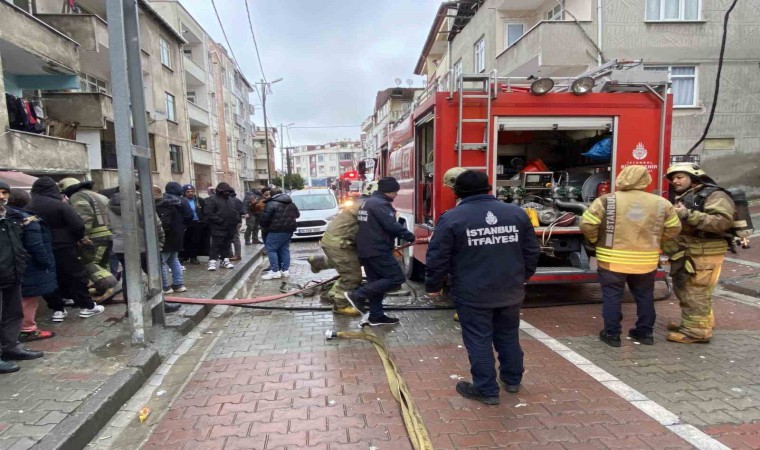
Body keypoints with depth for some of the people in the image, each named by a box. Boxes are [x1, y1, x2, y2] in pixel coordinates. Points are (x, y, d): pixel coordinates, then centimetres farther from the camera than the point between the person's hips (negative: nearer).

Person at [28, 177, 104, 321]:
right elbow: (78, 224, -17)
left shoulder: (29, 207, 3)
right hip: (62, 247, -5)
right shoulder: (60, 205, -13)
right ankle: (86, 306, 9)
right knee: (77, 275, 5)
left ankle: (57, 309, 16)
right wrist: (80, 237, 0)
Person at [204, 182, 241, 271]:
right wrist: (219, 220, -19)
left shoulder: (231, 200, 16)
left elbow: (236, 211, 24)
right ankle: (212, 261, -2)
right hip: (219, 228, -7)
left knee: (227, 245, 13)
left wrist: (237, 220, 7)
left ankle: (225, 260, 23)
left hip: (230, 228, 7)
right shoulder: (212, 200, -8)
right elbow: (208, 213, -16)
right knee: (216, 245, -7)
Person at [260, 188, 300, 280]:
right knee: (285, 249, 14)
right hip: (289, 230, 7)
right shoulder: (291, 204, 15)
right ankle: (286, 270, 12)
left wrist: (264, 226, 3)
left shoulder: (272, 204, -9)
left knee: (271, 249, -1)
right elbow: (297, 215, 26)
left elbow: (265, 217, -15)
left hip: (276, 230, -7)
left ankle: (275, 271, -6)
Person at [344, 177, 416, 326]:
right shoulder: (380, 204, -15)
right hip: (377, 250, -11)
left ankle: (376, 316, 18)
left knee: (376, 282, 15)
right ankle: (357, 295, -10)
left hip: (365, 250, 11)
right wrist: (410, 237, -9)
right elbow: (393, 226, -22)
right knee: (397, 278, -8)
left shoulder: (368, 202, 18)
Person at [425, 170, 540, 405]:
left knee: (478, 341, 7)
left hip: (473, 294, -5)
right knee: (508, 336, 21)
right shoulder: (517, 213, 4)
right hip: (511, 290, 5)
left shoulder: (452, 218, -10)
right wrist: (524, 276, 25)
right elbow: (532, 251, 10)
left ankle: (486, 390, 16)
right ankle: (512, 380, 37)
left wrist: (433, 286, 5)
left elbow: (437, 257, -9)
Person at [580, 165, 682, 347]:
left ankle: (612, 334, 14)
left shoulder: (606, 201, -10)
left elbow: (587, 224, -13)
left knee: (612, 296, 8)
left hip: (613, 260, -3)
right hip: (646, 261, 3)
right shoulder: (661, 203, 1)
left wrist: (595, 240, 5)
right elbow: (674, 229, 8)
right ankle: (645, 333, 29)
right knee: (644, 296, 18)